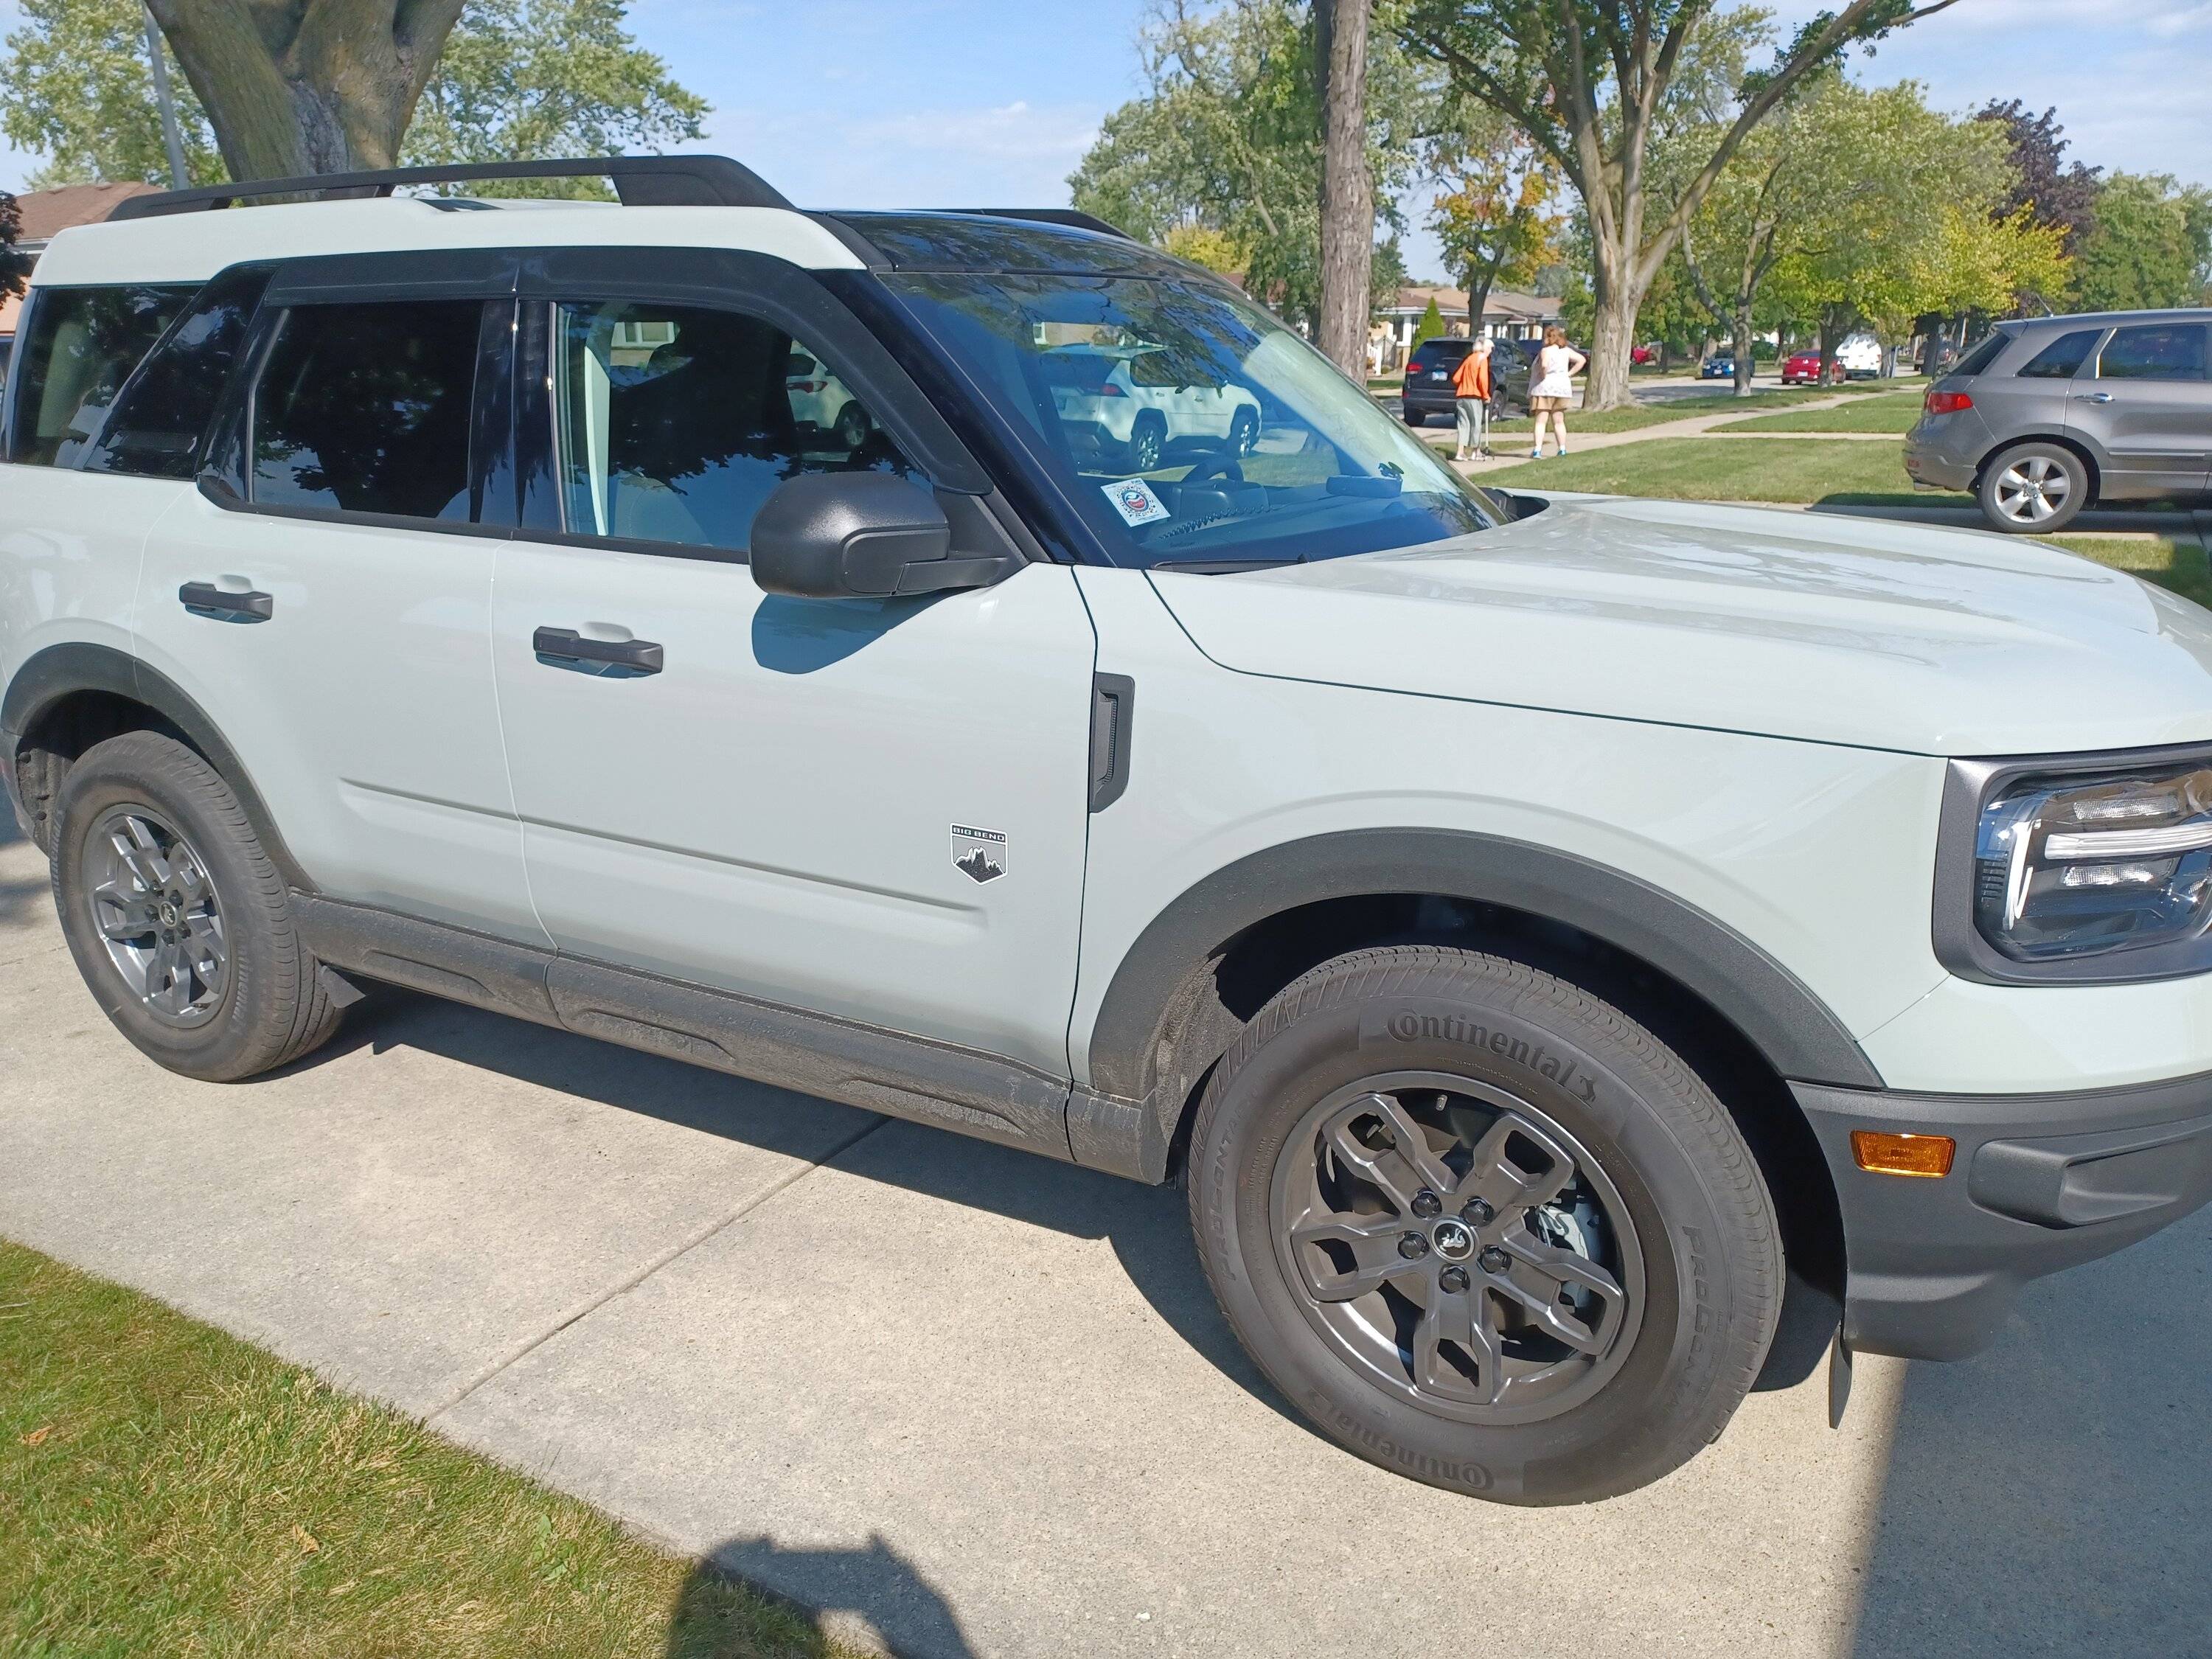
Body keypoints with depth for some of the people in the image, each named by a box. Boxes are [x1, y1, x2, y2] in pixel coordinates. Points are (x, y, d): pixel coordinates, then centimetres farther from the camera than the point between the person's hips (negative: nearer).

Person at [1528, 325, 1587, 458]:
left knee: (1541, 421, -5)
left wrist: (1543, 376, -13)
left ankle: (1537, 450, -14)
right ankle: (1563, 449, 13)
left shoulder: (1546, 351, -12)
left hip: (1545, 387, -6)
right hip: (1563, 386, 6)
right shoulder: (1566, 351, 8)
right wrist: (1569, 374, 8)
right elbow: (1582, 360, 12)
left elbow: (1544, 365, -31)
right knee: (1559, 421, 14)